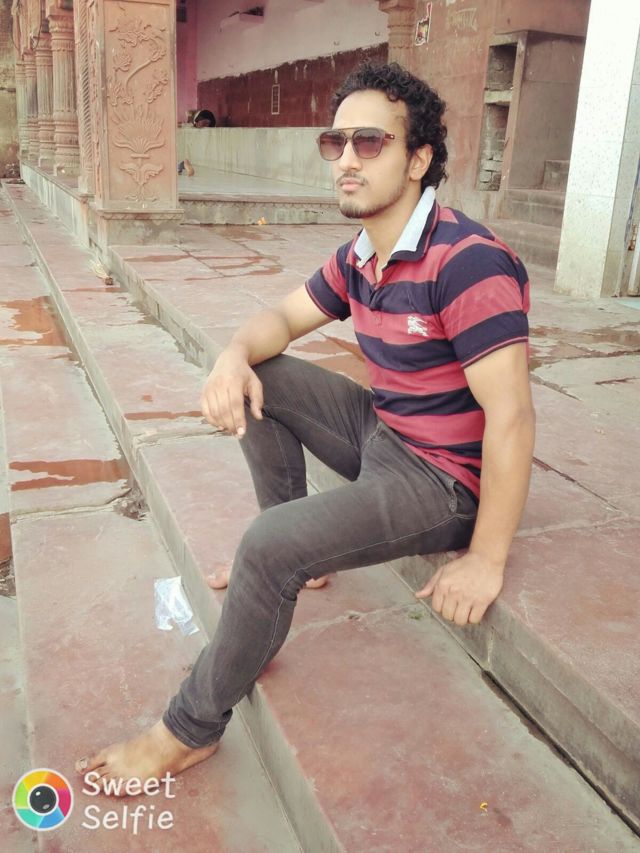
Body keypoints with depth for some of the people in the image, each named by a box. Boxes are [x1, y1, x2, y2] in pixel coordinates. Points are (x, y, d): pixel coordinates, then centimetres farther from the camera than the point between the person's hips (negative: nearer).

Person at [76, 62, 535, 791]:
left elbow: (510, 417, -27)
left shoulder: (467, 262, -25)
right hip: (381, 431, 8)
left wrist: (485, 560, -22)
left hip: (441, 478, -8)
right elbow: (282, 319, 12)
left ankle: (192, 728, -1)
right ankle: (300, 556, 11)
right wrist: (235, 357, -13)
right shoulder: (358, 257, 2)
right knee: (263, 377, 4)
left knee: (269, 546, -25)